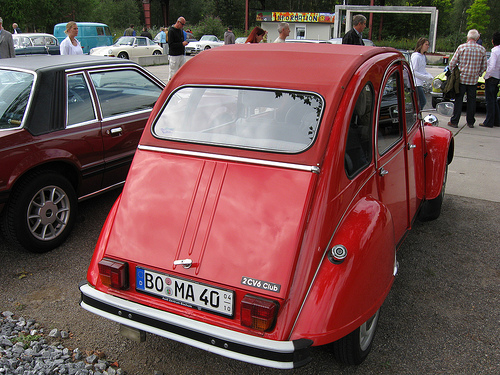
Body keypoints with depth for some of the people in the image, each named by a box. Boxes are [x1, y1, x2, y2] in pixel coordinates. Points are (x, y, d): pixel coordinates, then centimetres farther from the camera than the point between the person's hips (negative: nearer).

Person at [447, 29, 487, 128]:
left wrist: (452, 72, 11)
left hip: (461, 78, -2)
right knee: (471, 101, 11)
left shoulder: (461, 47, -6)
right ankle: (470, 122, 17)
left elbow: (452, 63, -5)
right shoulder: (482, 49, 1)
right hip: (473, 80, 2)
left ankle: (454, 121, 4)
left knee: (458, 100, 3)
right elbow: (484, 67, 7)